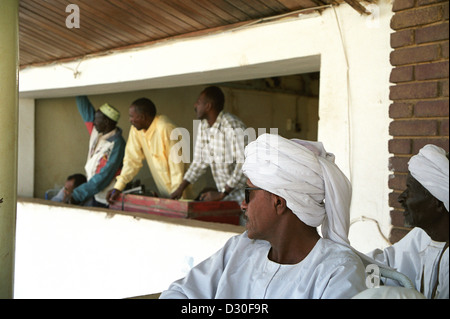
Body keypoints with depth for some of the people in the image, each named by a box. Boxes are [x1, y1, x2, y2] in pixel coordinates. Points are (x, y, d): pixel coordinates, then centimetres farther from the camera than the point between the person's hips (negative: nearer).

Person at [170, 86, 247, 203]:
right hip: (224, 194, 7)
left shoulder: (234, 127, -18)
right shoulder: (203, 126, 9)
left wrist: (222, 194, -25)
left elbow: (245, 164, -24)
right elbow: (199, 162, 15)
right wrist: (181, 188, 6)